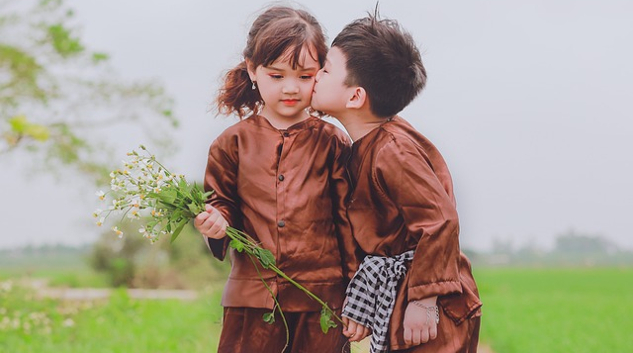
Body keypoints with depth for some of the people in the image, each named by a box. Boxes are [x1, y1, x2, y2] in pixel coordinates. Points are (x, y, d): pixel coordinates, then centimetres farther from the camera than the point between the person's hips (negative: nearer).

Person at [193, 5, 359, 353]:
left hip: (322, 298, -1)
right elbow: (223, 204, 12)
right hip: (252, 298, 1)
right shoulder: (233, 142, 6)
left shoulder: (332, 143, 4)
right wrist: (215, 221, -12)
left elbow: (347, 220, 5)